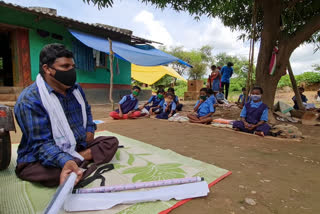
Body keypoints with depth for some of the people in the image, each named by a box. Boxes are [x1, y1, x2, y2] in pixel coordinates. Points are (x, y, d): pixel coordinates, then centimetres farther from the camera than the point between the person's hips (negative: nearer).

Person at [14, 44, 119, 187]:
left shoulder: (75, 88, 3)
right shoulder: (29, 100, -20)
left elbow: (87, 110, 23)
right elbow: (41, 143, -25)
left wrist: (90, 129, 6)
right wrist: (66, 161, -43)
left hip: (79, 147, 7)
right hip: (40, 159, -6)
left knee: (112, 142, -2)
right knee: (53, 173, -39)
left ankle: (81, 157, -18)